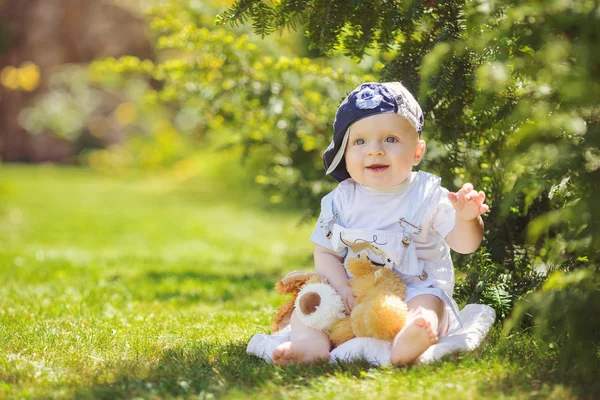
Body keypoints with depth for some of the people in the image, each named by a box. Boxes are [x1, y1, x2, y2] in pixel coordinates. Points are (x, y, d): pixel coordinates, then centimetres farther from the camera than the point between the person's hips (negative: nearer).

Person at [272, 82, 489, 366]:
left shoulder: (428, 195, -5)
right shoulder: (342, 199, 2)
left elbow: (464, 245, -8)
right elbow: (325, 252, 2)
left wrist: (466, 218, -32)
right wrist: (343, 288, -17)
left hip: (415, 288, -3)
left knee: (428, 302, -32)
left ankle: (406, 344, -61)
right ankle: (311, 340, -37)